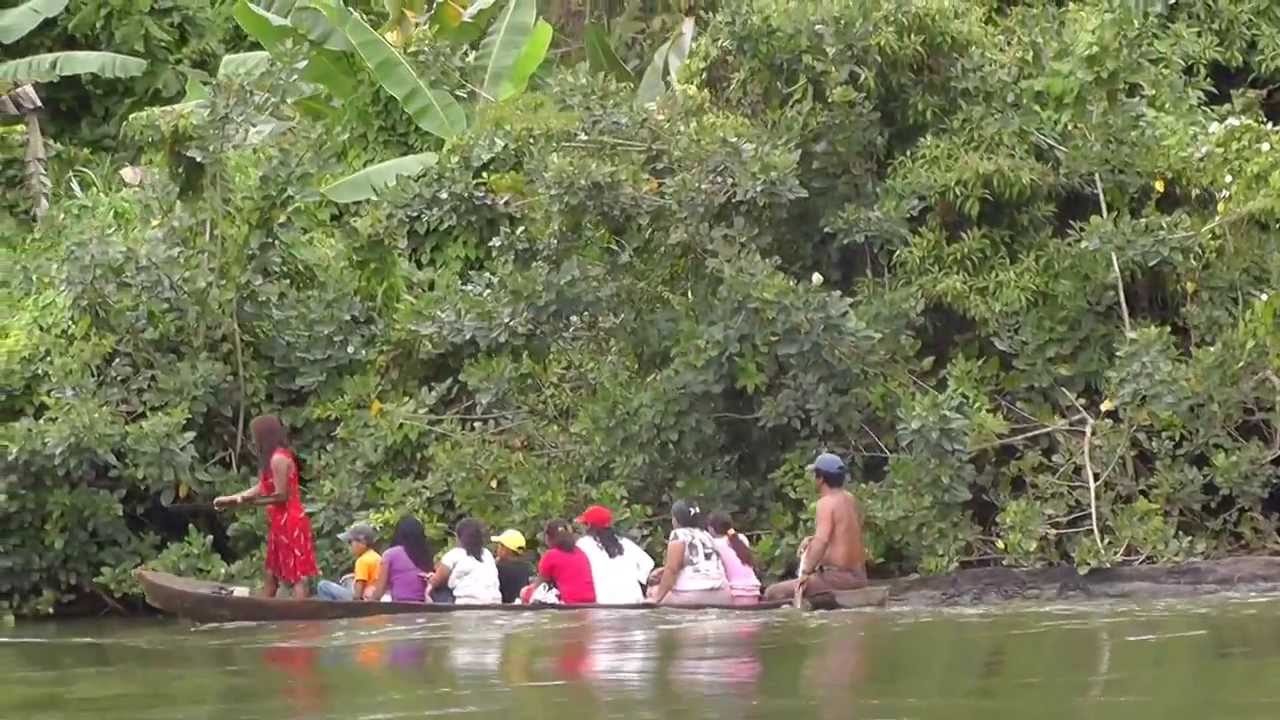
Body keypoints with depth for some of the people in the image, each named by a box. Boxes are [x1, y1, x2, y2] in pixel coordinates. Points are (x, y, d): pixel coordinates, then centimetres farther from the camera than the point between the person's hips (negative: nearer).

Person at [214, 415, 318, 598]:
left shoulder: (278, 459, -16)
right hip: (281, 523, 10)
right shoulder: (273, 458, 15)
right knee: (271, 575, 15)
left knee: (296, 576, -12)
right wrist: (229, 499, 24)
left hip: (289, 523, -10)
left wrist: (250, 501, -14)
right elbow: (261, 488, 21)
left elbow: (281, 495, -20)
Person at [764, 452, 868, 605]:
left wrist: (806, 573, -25)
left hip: (838, 576, -9)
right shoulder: (850, 500, 12)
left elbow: (822, 540, -28)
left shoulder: (826, 502, -14)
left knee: (773, 593, -9)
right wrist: (813, 541, 21)